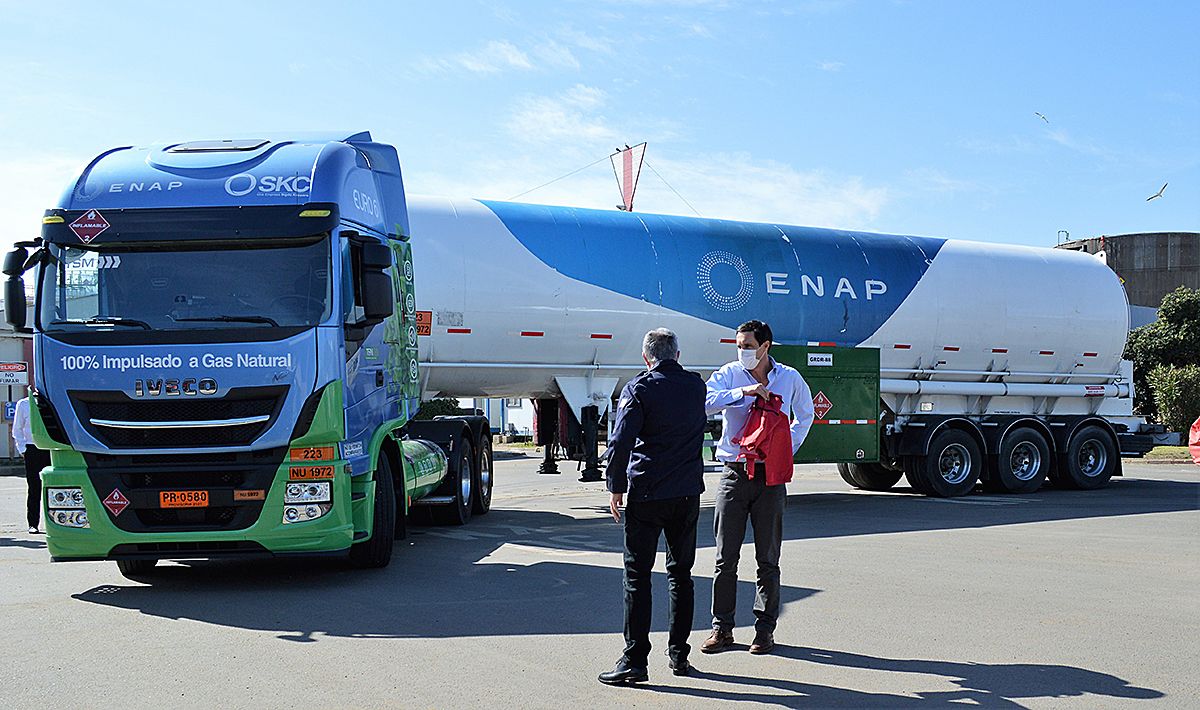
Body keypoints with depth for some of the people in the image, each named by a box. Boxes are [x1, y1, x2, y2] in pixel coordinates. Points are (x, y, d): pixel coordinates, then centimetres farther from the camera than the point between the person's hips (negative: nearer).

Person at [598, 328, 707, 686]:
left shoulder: (639, 388, -8)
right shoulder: (697, 386, 8)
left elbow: (621, 442, -14)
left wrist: (616, 486, -6)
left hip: (646, 494, -5)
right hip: (688, 494, 5)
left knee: (637, 576, -1)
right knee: (681, 574, 14)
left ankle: (634, 661, -2)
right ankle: (678, 655, 18)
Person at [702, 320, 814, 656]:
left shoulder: (790, 378, 3)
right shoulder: (729, 374, -1)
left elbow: (804, 417, 20)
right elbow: (705, 401, -20)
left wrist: (789, 449, 7)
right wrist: (743, 392, -28)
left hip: (771, 476, 0)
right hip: (734, 473, 0)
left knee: (768, 559, 6)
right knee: (726, 558, 3)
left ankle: (765, 628, 15)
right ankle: (722, 627, 12)